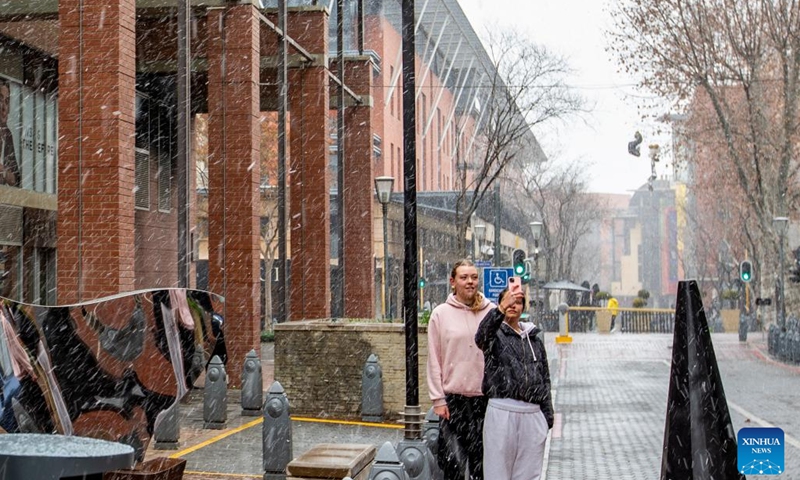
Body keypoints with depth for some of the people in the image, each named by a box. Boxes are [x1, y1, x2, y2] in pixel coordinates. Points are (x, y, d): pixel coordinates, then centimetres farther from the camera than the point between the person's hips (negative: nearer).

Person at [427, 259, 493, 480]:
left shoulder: (491, 311, 3)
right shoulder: (441, 313, 1)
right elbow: (434, 360, 1)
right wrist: (438, 399, -3)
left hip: (485, 397, 2)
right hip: (453, 398, -1)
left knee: (481, 460, 9)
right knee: (453, 460, -6)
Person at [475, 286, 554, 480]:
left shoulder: (534, 339, 16)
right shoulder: (495, 335, 1)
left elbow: (544, 378, 17)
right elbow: (482, 336, -25)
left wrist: (547, 415, 11)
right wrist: (501, 310, -42)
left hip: (533, 414, 4)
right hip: (502, 412, -4)